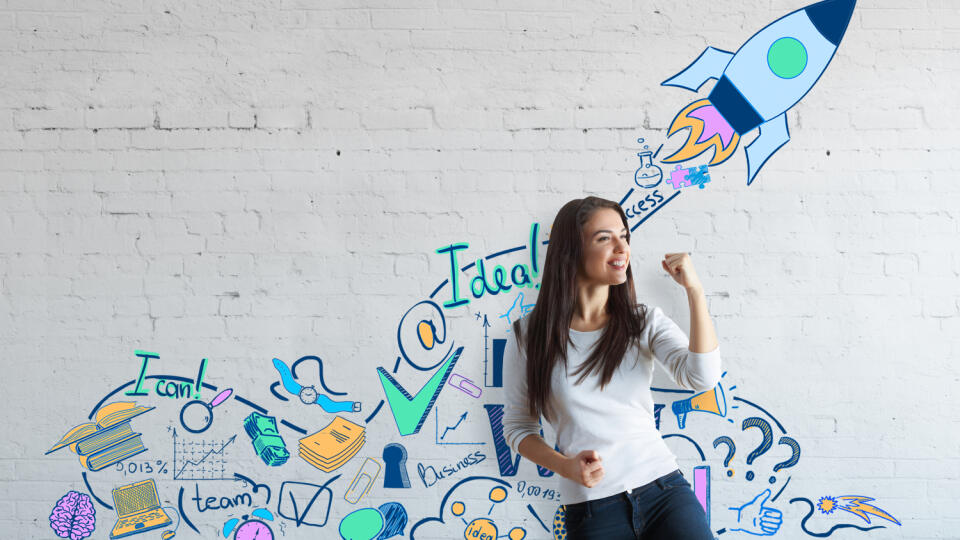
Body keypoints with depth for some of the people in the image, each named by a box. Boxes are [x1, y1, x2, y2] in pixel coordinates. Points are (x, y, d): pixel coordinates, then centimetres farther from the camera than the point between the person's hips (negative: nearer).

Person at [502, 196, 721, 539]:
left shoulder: (646, 323, 4)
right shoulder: (529, 337, 0)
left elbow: (702, 377, -11)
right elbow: (517, 426, 6)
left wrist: (694, 289, -14)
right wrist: (565, 466, -11)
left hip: (663, 487, 2)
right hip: (591, 510, -1)